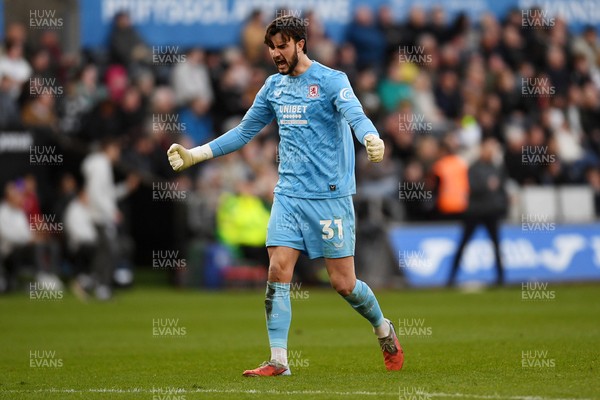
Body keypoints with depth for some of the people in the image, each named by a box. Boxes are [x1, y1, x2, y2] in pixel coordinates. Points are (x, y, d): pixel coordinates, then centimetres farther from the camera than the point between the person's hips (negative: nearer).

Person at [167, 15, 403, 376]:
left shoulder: (331, 80, -7)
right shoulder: (273, 86, 11)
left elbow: (357, 116, -24)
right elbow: (243, 132, 21)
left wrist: (372, 139, -47)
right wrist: (194, 155, 16)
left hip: (330, 196, -5)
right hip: (288, 195, 5)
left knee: (343, 283, -2)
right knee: (278, 271, -9)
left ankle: (385, 332, 26)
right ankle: (278, 361, -6)